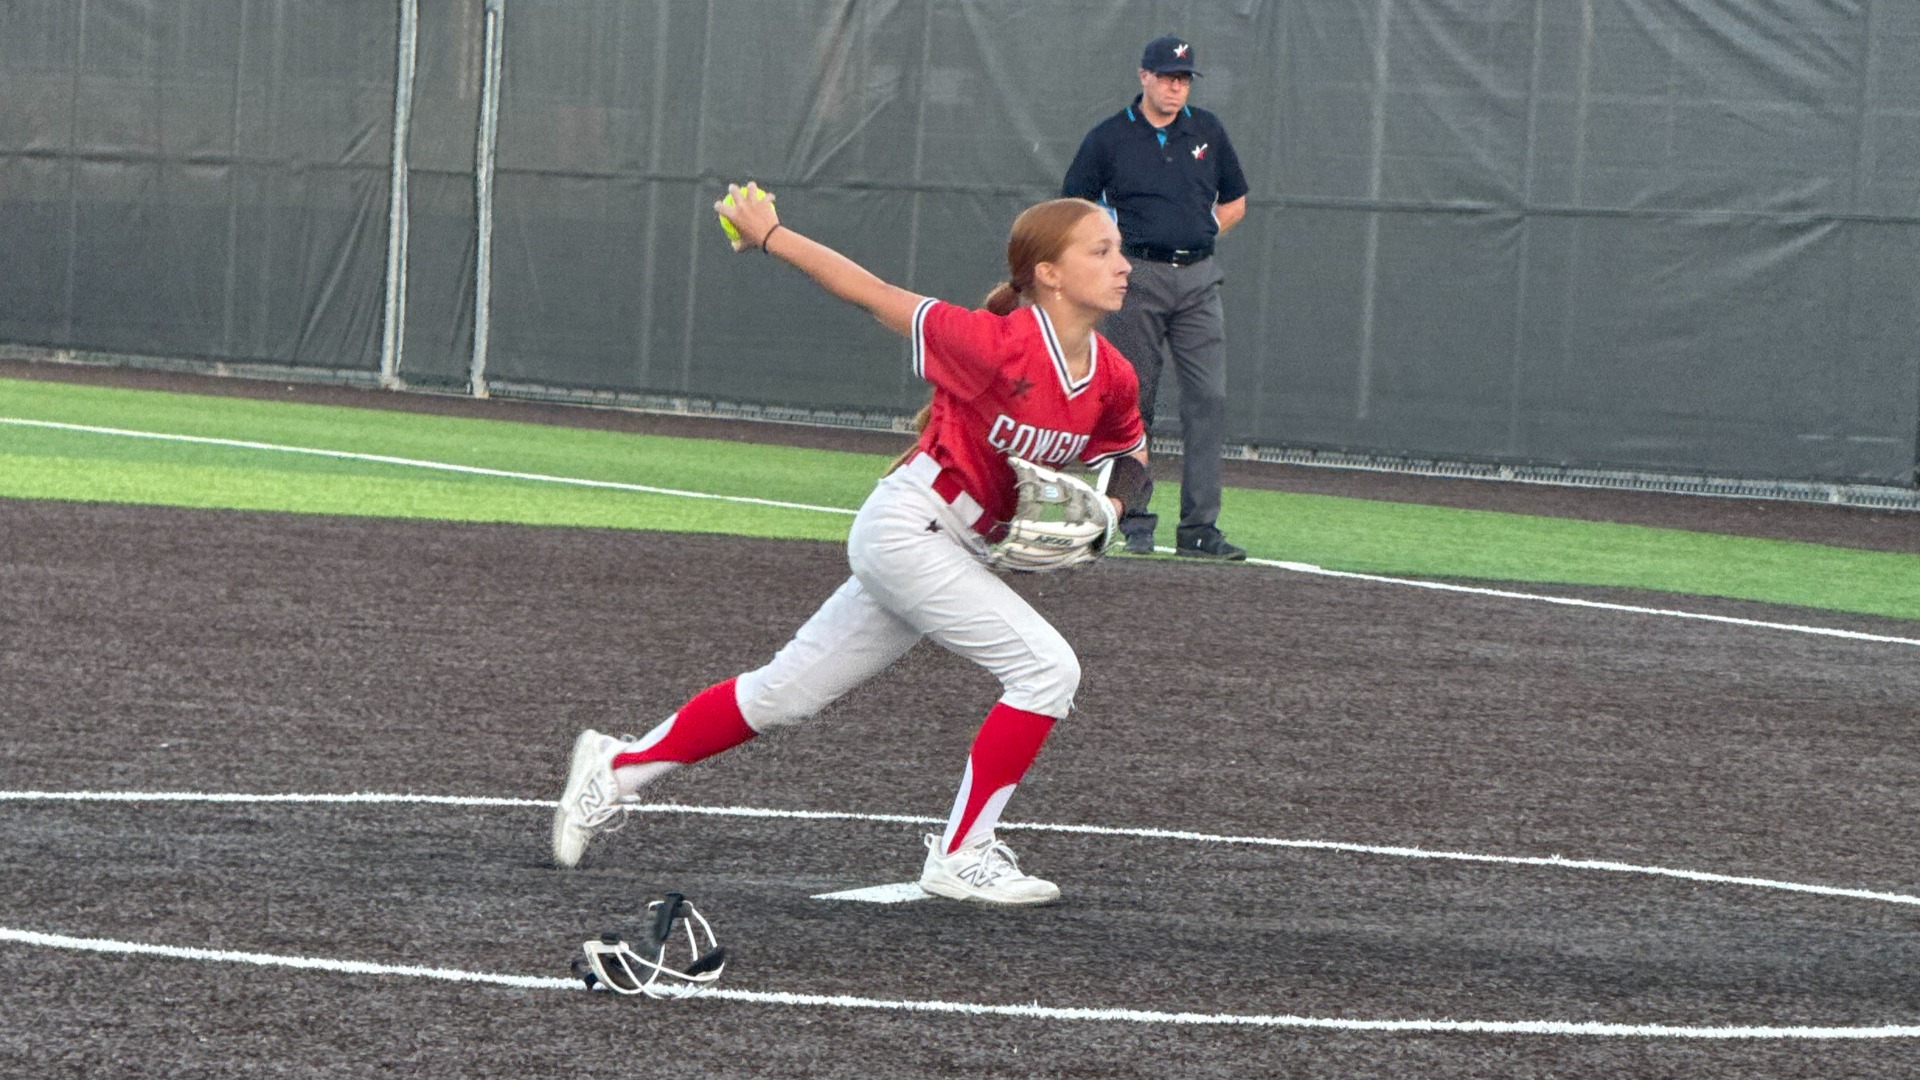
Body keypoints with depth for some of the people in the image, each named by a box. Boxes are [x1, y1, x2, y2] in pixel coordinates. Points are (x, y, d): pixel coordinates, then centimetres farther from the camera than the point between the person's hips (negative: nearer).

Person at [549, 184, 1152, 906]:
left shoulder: (1113, 379, -2)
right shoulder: (1001, 346, -22)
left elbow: (1128, 447, 19)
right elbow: (874, 296, -12)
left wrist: (1114, 488, -3)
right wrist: (770, 237, -6)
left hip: (955, 549, 8)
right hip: (907, 527, -8)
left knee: (785, 693, 14)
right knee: (1047, 668, -16)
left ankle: (618, 767, 26)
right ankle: (959, 857, -8)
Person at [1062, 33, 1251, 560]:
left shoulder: (1208, 131, 11)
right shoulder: (1109, 138, 2)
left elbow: (1234, 202, 21)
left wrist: (1202, 235, 6)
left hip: (1198, 279, 3)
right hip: (1138, 280, -2)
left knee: (1208, 398, -6)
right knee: (1134, 401, 0)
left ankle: (1199, 528, -5)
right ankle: (1134, 524, 9)